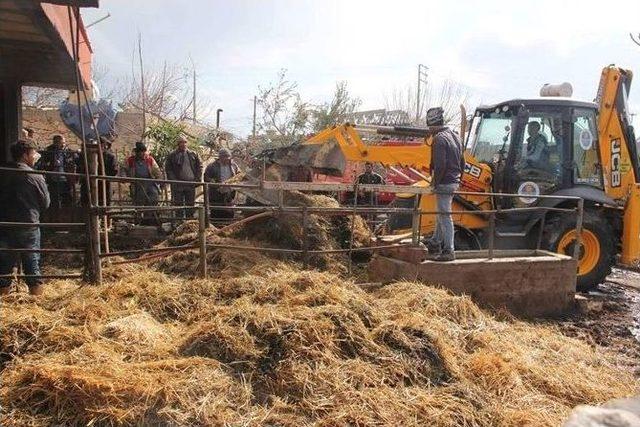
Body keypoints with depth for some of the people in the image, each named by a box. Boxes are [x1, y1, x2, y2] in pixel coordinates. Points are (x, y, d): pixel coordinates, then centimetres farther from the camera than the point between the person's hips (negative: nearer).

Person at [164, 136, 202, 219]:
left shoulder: (193, 154, 10)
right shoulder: (172, 155, 3)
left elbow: (199, 166, 12)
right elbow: (168, 168, 2)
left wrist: (198, 179, 1)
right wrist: (173, 180, -9)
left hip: (191, 182, 2)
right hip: (177, 183, -2)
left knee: (191, 203, 6)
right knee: (178, 203, 1)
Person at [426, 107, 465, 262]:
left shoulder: (439, 138, -16)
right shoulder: (454, 136, 13)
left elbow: (440, 165, -23)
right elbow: (462, 162, 17)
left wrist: (435, 182, -14)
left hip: (444, 183, -10)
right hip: (454, 182, 10)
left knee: (445, 216, -5)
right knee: (441, 213, 21)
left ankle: (448, 251, -2)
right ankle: (435, 243, 34)